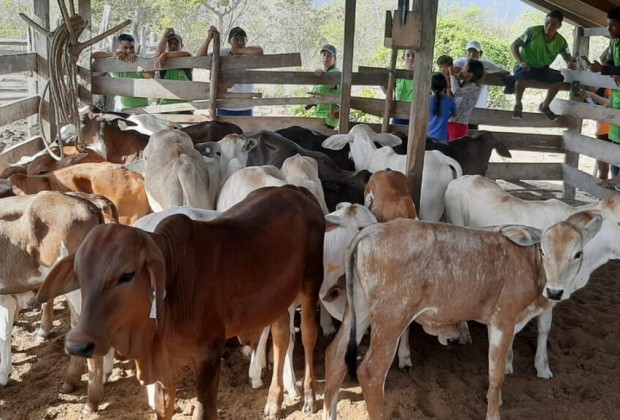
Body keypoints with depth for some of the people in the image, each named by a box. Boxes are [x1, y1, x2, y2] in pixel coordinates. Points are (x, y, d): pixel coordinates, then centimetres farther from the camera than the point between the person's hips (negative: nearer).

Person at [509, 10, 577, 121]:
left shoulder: (561, 42, -6)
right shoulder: (533, 31, -16)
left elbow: (569, 60, -2)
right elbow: (514, 46, -12)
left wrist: (572, 64, -28)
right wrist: (521, 62, -26)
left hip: (542, 70, 4)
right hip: (526, 67, -4)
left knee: (561, 77, -22)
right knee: (522, 74, -39)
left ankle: (545, 106, -1)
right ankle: (518, 104, -15)